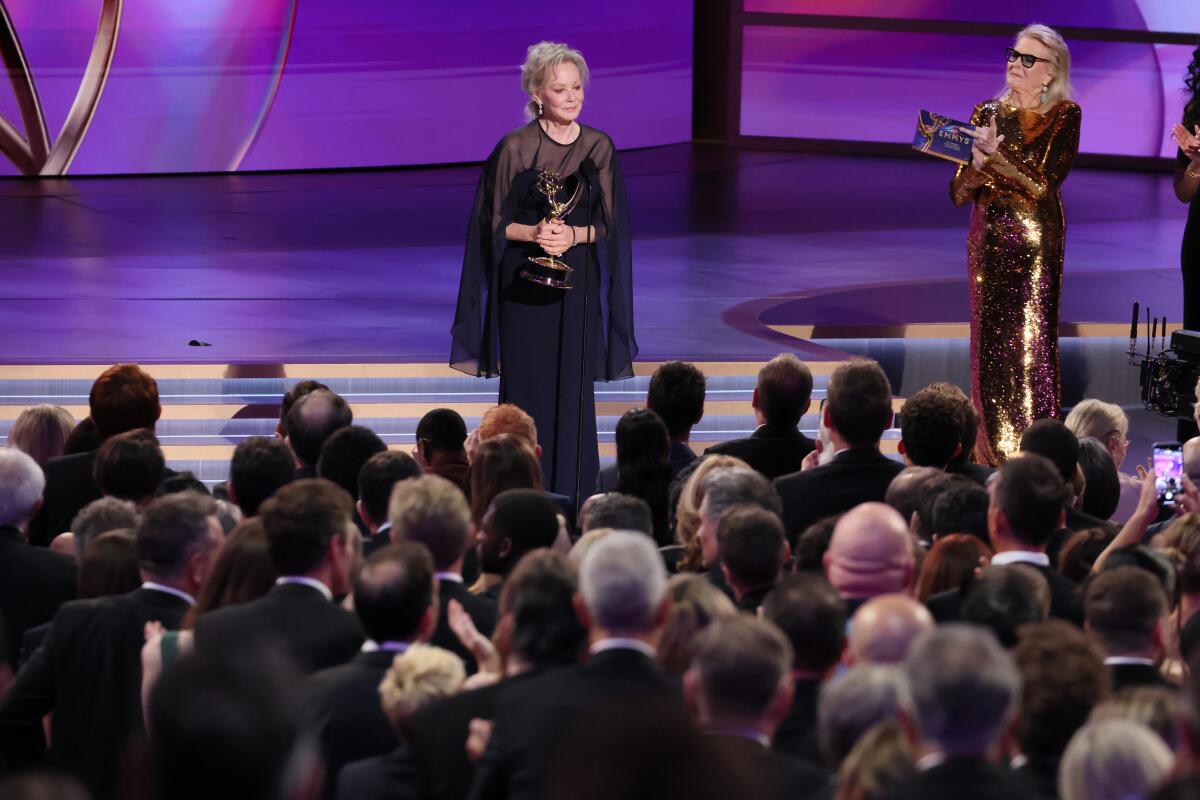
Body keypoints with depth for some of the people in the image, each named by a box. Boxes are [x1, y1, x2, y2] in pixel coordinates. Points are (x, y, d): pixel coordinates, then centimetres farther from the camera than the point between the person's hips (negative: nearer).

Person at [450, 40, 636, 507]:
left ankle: (571, 499, 8)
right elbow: (493, 224, -1)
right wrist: (533, 232, -19)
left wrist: (573, 234, -14)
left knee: (573, 391, 2)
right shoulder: (514, 149, -5)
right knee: (527, 389, -1)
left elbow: (610, 225, 5)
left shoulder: (599, 148, 2)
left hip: (578, 284, 2)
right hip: (523, 285, -2)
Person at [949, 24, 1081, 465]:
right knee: (988, 342, 4)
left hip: (1035, 241, -4)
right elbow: (959, 192, 6)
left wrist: (996, 156, -21)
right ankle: (992, 449, 9)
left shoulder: (1063, 116, -3)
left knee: (1031, 344, -7)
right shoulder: (987, 112, 9)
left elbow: (1042, 184, -13)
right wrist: (977, 163, -15)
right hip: (988, 238, 4)